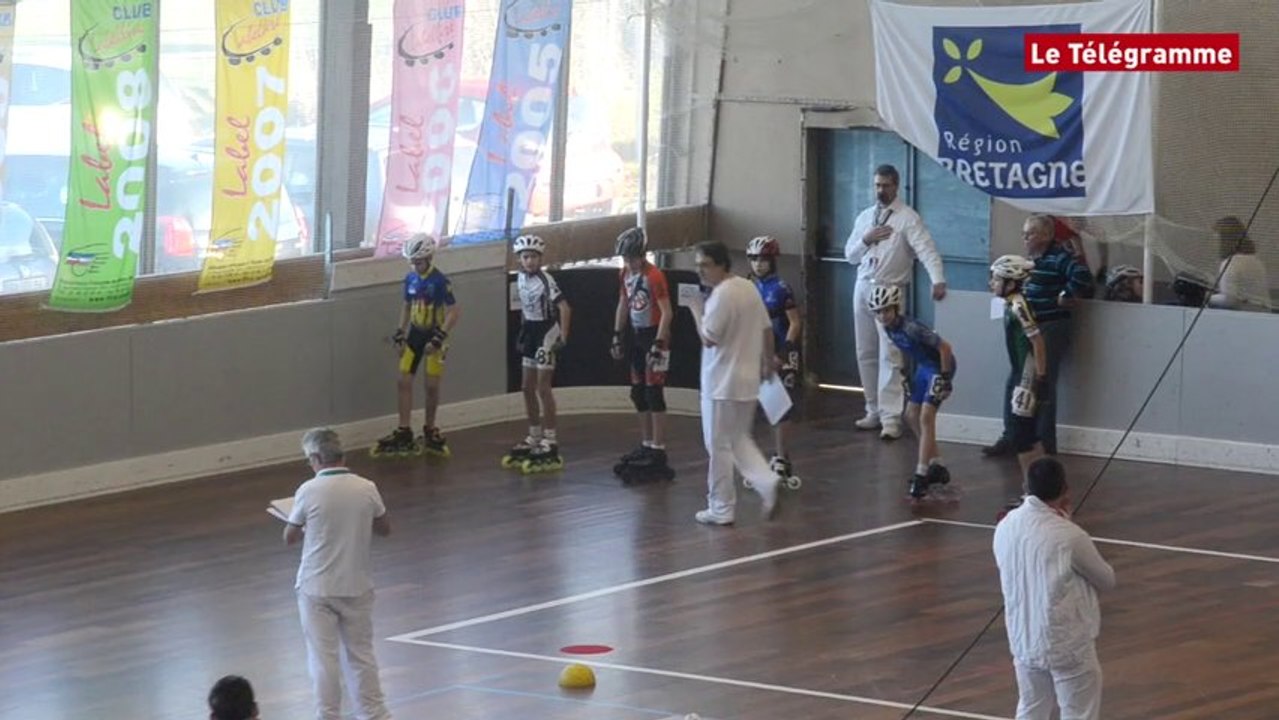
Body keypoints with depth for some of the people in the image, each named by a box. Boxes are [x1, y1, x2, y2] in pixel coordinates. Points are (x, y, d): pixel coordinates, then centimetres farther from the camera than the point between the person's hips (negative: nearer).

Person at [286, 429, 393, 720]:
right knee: (360, 653, 15)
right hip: (356, 586, 3)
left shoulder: (309, 491, -15)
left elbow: (290, 538, -3)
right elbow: (384, 529, 8)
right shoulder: (366, 489, -7)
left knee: (323, 657, 3)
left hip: (316, 588, -3)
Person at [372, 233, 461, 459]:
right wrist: (400, 335, 8)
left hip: (433, 335, -5)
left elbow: (454, 312, -17)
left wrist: (438, 339, -22)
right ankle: (404, 434, 4)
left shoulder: (439, 281, -16)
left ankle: (430, 432, 19)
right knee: (404, 382, -1)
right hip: (415, 333, 6)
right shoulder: (411, 279, 3)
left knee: (432, 386, 1)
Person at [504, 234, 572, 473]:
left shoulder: (544, 280, -19)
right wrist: (522, 333, 17)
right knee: (528, 388, 12)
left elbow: (564, 307, -25)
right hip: (530, 332, 8)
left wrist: (563, 337, -27)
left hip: (547, 332, -8)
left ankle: (550, 444, -4)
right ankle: (534, 439, 23)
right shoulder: (521, 278, 5)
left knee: (543, 388, -8)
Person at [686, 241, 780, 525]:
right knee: (739, 439, 20)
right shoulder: (749, 288, 8)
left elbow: (708, 338, -21)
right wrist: (768, 360, 26)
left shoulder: (721, 295, -20)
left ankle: (721, 508, 8)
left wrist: (697, 309, -9)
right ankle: (766, 482, 1)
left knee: (719, 445, 2)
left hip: (722, 384, -9)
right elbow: (766, 328, 14)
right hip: (748, 380, 9)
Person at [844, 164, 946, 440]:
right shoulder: (865, 217, 13)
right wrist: (866, 240, -7)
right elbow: (850, 255, 14)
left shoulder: (908, 218, -8)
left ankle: (890, 418, -13)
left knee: (889, 357, -10)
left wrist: (938, 279, -38)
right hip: (863, 288, 7)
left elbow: (926, 249, -22)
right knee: (866, 354, 11)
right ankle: (874, 411, 21)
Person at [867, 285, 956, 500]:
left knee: (926, 417, -15)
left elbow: (945, 348, -27)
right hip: (923, 367, 10)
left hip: (938, 367, -10)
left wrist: (945, 378, -22)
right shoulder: (889, 328, -4)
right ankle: (937, 467, 23)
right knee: (912, 416, 12)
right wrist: (907, 374, 14)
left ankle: (921, 476, -15)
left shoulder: (911, 328, -30)